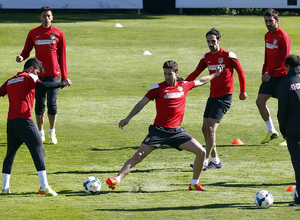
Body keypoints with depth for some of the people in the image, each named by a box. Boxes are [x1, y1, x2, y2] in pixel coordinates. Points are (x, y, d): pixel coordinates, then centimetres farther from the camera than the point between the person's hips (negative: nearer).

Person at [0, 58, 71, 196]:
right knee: (38, 150, -6)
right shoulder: (29, 78, 1)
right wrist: (63, 83, -8)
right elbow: (43, 86, -14)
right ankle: (44, 186, -15)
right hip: (24, 120, -6)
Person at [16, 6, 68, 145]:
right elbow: (26, 51, 10)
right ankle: (41, 134, 14)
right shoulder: (33, 33, 7)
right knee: (39, 104, 2)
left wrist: (64, 76, 3)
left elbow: (62, 56, 6)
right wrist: (22, 57, -15)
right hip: (39, 75, 2)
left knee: (52, 103, -7)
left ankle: (52, 133, 10)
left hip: (54, 74, -1)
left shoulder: (58, 33, 4)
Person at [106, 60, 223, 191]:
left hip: (176, 131, 4)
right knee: (139, 156, -16)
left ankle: (194, 184, 8)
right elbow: (142, 103, 0)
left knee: (201, 152, -6)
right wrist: (128, 118, -9)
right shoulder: (158, 88, -2)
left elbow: (200, 82, 29)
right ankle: (117, 179, -19)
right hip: (159, 130, -4)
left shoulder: (183, 86, 9)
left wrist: (215, 74, 40)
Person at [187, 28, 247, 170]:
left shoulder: (228, 56, -8)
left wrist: (243, 91, 6)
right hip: (212, 97, 7)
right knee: (205, 129, 6)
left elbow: (240, 72, 0)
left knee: (211, 129, -14)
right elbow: (196, 73, 8)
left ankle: (205, 161, -14)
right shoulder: (206, 57, 9)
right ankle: (215, 160, 17)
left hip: (224, 97, -7)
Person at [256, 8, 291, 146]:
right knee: (260, 101, 2)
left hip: (281, 75, -8)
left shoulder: (283, 37, -14)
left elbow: (284, 60, -18)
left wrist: (270, 73, -22)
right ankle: (271, 132, 14)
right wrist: (264, 72, 14)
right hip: (270, 76, 8)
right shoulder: (267, 36, 12)